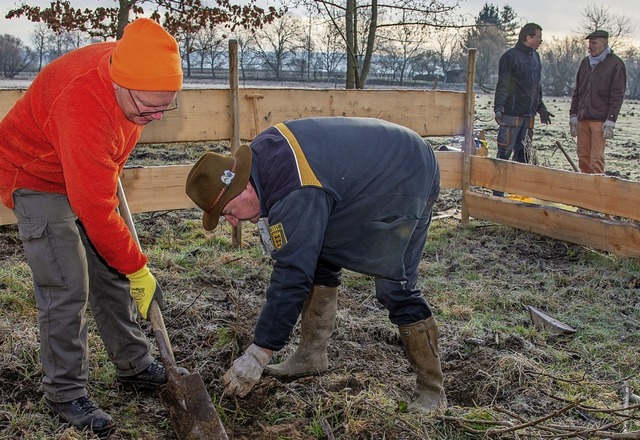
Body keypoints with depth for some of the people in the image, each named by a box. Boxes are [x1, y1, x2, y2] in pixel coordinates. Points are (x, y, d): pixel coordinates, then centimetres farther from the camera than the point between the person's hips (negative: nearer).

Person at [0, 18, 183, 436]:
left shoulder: (134, 71, -16)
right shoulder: (82, 104, -40)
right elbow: (96, 210, -35)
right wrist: (138, 268, -25)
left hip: (88, 174, 8)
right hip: (36, 178, -7)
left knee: (111, 274, 10)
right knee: (67, 290, -10)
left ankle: (134, 364, 24)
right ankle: (66, 394, 6)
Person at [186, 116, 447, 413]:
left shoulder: (296, 196, -35)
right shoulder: (263, 151, -8)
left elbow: (292, 277, -33)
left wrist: (257, 355, -27)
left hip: (406, 181, -10)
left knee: (396, 287, -12)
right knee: (319, 257, 7)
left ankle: (432, 392, 2)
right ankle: (312, 356, 17)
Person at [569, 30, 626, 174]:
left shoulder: (615, 64, -2)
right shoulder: (585, 62, 15)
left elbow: (617, 96, -7)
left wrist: (610, 121, -14)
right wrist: (573, 115, 11)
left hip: (600, 120, -5)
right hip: (583, 119, 6)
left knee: (596, 159, -9)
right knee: (583, 157, 5)